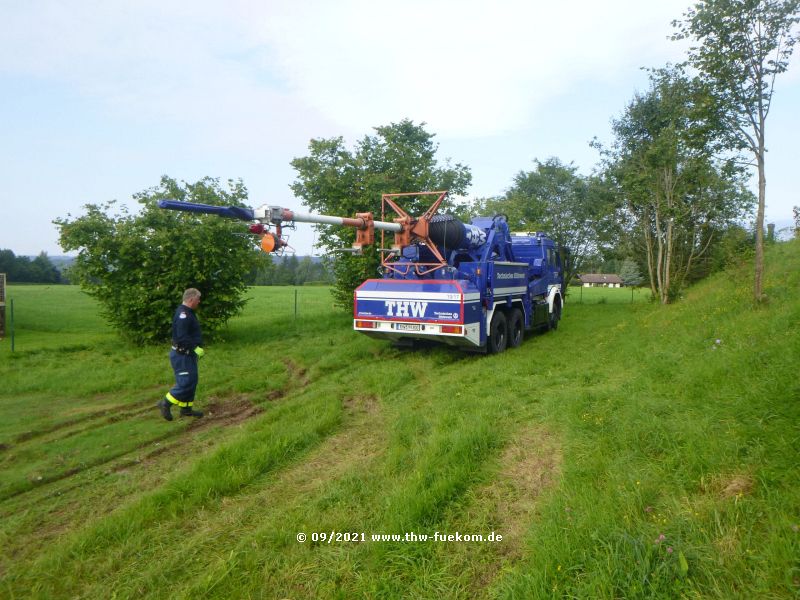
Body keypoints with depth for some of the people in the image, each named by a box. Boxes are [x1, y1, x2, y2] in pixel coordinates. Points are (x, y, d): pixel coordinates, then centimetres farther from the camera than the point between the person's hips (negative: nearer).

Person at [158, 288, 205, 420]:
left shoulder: (187, 313, 13)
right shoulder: (183, 315, -21)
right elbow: (181, 337, -28)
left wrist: (197, 347, 18)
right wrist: (196, 348, -24)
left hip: (188, 354, 11)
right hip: (182, 355, -11)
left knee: (191, 381, 14)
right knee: (185, 382, -7)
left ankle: (186, 409, 23)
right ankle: (165, 403, 7)